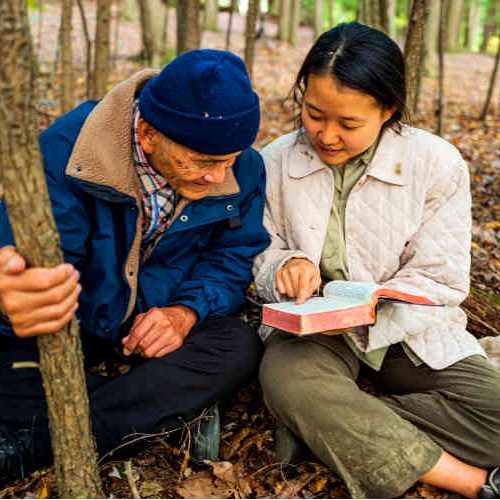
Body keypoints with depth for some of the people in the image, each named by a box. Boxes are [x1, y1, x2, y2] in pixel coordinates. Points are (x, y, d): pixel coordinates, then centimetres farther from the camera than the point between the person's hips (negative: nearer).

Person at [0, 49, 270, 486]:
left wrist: (188, 310, -26)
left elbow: (235, 256, -5)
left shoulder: (244, 168, -11)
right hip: (73, 321, -2)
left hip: (164, 320, 3)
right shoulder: (66, 150, -23)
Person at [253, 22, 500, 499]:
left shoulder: (436, 164, -9)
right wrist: (286, 265, -21)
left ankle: (335, 424, -15)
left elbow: (440, 280, -10)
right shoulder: (275, 162, -3)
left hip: (407, 330, 1)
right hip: (310, 328, 0)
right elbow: (262, 254, 4)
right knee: (286, 382, -36)